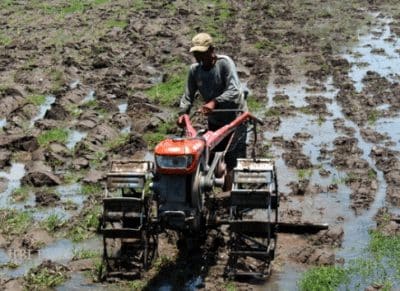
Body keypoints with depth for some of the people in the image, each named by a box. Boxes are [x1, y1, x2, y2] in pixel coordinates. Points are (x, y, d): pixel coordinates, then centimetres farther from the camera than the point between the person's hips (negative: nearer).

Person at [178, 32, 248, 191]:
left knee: (233, 161, -10)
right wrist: (183, 112, -18)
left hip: (235, 119, -6)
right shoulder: (194, 70, -3)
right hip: (214, 121, 6)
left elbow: (234, 91, -29)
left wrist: (215, 102, -42)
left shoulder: (224, 63, -19)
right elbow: (188, 95, 0)